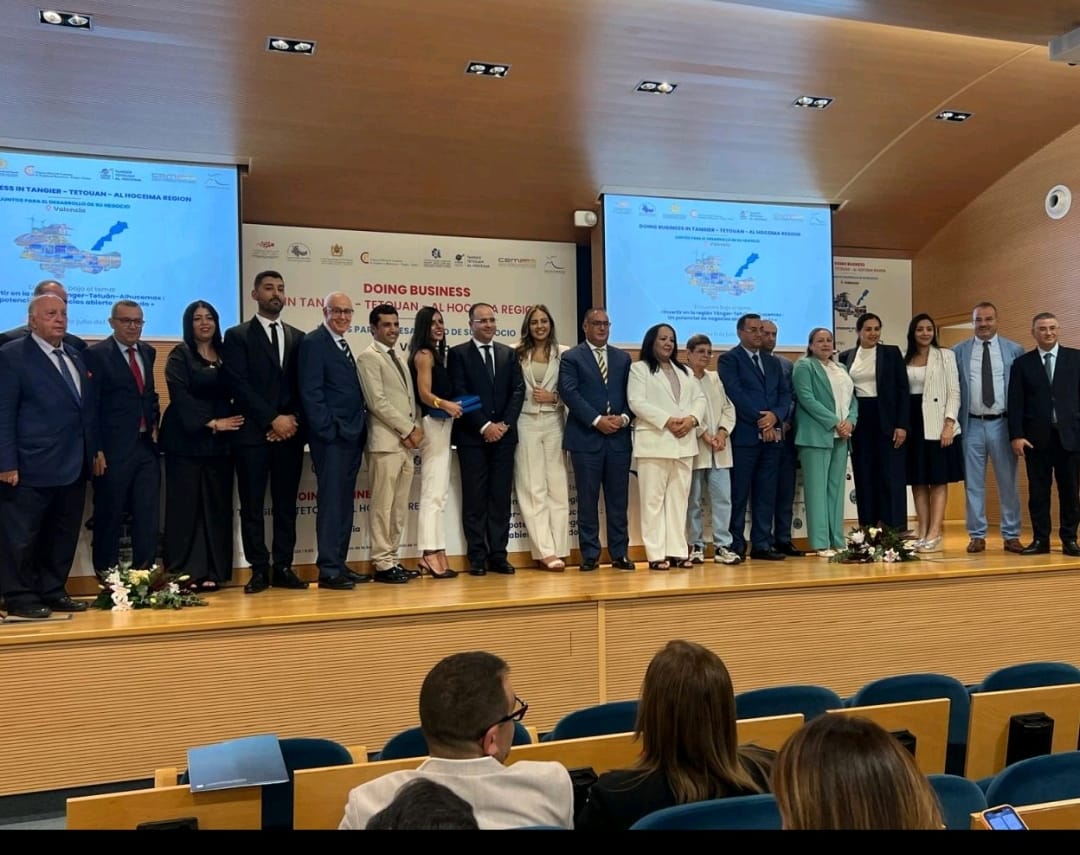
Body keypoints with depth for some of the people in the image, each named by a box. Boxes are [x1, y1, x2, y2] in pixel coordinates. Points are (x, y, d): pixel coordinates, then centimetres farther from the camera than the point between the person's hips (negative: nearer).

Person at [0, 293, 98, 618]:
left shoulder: (75, 356, 16)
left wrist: (93, 451, 11)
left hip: (74, 466, 7)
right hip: (32, 467, -7)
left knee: (63, 535, 13)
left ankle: (53, 591, 24)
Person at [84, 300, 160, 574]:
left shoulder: (147, 352, 13)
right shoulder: (96, 354, -7)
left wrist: (154, 423, 9)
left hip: (146, 446, 6)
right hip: (113, 449, -6)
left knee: (149, 516, 6)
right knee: (109, 517, 6)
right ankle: (107, 577, 18)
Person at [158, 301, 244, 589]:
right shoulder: (180, 355, 1)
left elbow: (235, 393, 11)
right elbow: (180, 396, -10)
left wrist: (229, 421, -7)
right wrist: (211, 423, -16)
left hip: (220, 441, 4)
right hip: (187, 439, -4)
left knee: (217, 506, 3)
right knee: (186, 505, -4)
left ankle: (212, 572, 8)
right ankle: (184, 573, 1)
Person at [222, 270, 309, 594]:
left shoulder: (297, 337, 14)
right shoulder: (237, 336, 2)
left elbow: (303, 386, 10)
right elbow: (239, 385, -7)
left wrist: (292, 419, -6)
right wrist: (273, 419, -13)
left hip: (290, 432, 3)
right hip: (253, 433, -3)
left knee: (286, 504, 6)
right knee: (253, 505, 0)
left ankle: (283, 568, 12)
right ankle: (259, 570, 7)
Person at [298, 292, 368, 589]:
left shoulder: (343, 345, 20)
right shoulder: (314, 342, -6)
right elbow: (310, 391, -14)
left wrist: (359, 428, 10)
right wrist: (329, 430, -17)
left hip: (351, 436, 8)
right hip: (331, 436, -8)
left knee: (344, 503, 9)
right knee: (331, 502, -7)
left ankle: (340, 565, 15)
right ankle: (328, 570, -2)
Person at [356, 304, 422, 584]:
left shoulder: (398, 359, 20)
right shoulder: (369, 357, -4)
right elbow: (377, 402, -13)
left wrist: (416, 429, 2)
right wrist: (408, 430, -11)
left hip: (406, 442, 8)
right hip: (386, 442, -8)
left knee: (400, 507, 9)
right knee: (383, 505, -5)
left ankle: (392, 559, 15)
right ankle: (382, 564, 0)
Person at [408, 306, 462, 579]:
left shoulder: (435, 354, 18)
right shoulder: (424, 354, -9)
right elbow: (425, 394, -18)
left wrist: (451, 406, 0)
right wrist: (446, 405, -35)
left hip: (441, 425, 10)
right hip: (433, 425, -10)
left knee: (439, 493, 10)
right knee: (433, 493, -12)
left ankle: (437, 554, 14)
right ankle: (430, 553, -11)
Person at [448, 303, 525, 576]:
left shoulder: (508, 354, 14)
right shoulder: (458, 354, 2)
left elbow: (518, 391, 7)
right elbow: (460, 395, -6)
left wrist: (504, 424, -7)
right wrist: (485, 426, -12)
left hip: (503, 433, 3)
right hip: (472, 436, -3)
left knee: (501, 496, 4)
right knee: (474, 498, 0)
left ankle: (498, 554, 9)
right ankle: (477, 556, 5)